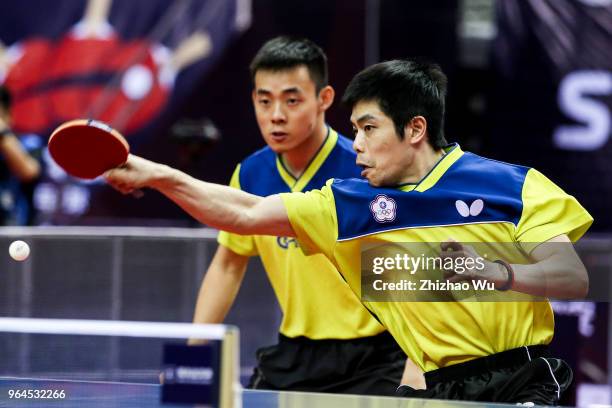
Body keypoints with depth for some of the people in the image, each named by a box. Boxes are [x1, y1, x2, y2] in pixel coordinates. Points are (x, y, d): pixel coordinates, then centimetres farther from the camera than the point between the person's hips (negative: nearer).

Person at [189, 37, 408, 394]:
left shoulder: (363, 171, -17)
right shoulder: (251, 175, 0)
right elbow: (228, 264, 14)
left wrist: (416, 362, -27)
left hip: (371, 358, -5)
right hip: (294, 353, 5)